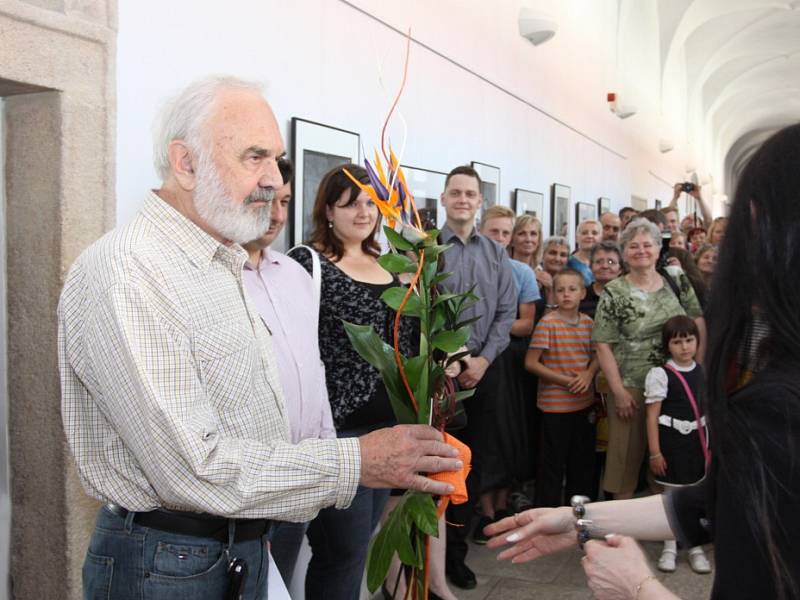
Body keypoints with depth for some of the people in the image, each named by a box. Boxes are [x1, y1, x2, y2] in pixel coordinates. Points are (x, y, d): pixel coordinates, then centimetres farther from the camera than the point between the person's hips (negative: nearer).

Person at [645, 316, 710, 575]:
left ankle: (695, 547, 25)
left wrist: (710, 446, 11)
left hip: (697, 440, 4)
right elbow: (653, 416, -12)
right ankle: (670, 547, 21)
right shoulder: (661, 375, -12)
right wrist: (655, 452, -14)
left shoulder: (703, 372, 3)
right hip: (671, 441, -4)